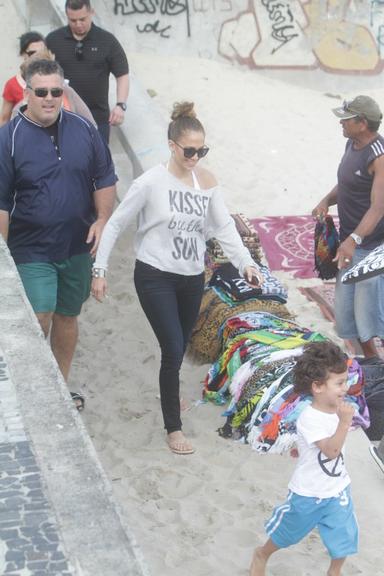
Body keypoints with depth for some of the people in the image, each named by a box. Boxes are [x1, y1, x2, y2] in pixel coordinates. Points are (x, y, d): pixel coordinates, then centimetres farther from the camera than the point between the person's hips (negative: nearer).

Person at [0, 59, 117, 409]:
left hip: (79, 248, 4)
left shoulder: (84, 130, -1)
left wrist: (102, 221, -5)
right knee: (40, 320, -11)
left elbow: (105, 178, 8)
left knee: (68, 316, 16)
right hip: (32, 250, -4)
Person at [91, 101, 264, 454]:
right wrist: (100, 270, -10)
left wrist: (245, 262, -16)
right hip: (155, 276, -5)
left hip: (192, 278, 5)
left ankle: (170, 390, 50)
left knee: (180, 346, 18)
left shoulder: (207, 181, -1)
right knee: (174, 349, -9)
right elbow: (116, 224, -9)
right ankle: (173, 427, 7)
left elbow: (224, 226, -2)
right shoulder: (151, 182, -15)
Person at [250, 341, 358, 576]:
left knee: (343, 535, 10)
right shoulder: (309, 418, -29)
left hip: (338, 489, 5)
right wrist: (345, 421, -40)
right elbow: (331, 450, -35)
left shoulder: (338, 408, -7)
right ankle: (262, 555, 44)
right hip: (309, 493, -5)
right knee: (287, 530, 16)